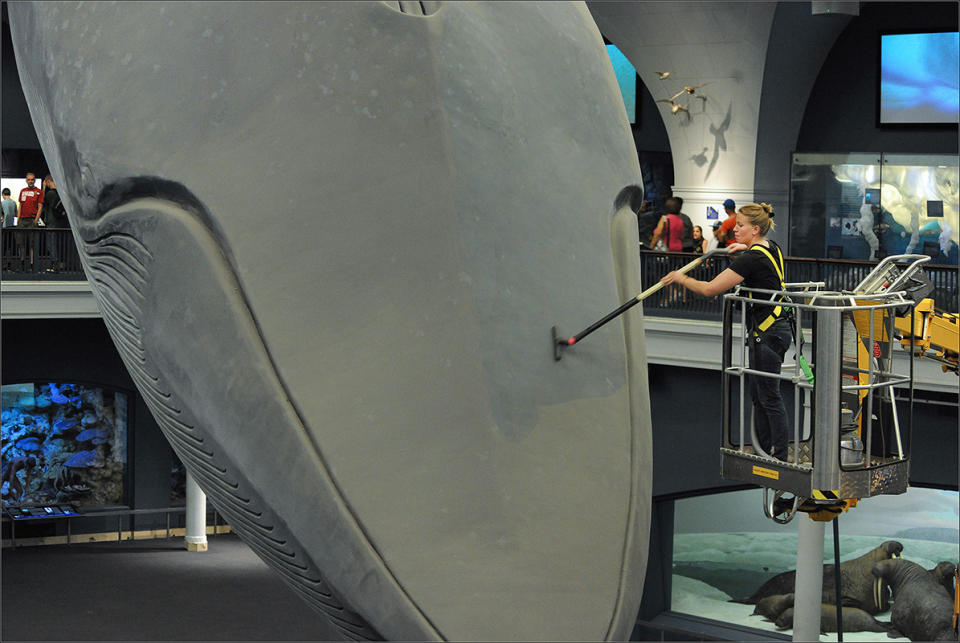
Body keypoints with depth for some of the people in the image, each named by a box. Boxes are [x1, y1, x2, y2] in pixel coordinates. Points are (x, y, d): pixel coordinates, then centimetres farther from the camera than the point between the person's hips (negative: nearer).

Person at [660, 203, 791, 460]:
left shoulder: (751, 259, -22)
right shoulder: (771, 248, 6)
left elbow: (710, 289, -21)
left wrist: (682, 279, -7)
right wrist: (746, 247, 30)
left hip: (769, 332, -10)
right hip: (770, 327, 10)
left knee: (769, 395, -4)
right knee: (757, 392, 15)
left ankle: (780, 456, 2)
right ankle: (765, 449, 22)